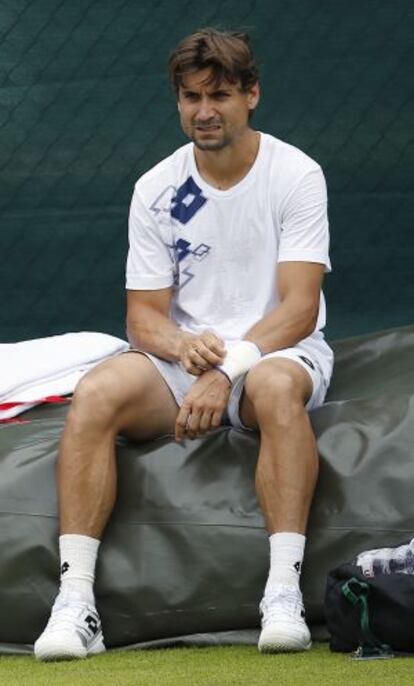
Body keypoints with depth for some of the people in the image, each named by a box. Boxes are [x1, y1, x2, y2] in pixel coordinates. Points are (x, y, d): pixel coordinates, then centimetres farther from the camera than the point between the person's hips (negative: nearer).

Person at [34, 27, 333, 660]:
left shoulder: (295, 175, -7)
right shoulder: (157, 190, 3)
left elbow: (299, 308, -14)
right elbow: (144, 317, 3)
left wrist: (228, 371, -28)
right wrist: (184, 347, -22)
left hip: (277, 352, -3)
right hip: (183, 356, 3)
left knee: (275, 386, -40)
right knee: (96, 393, -27)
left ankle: (284, 594, -42)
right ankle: (75, 601, -32)